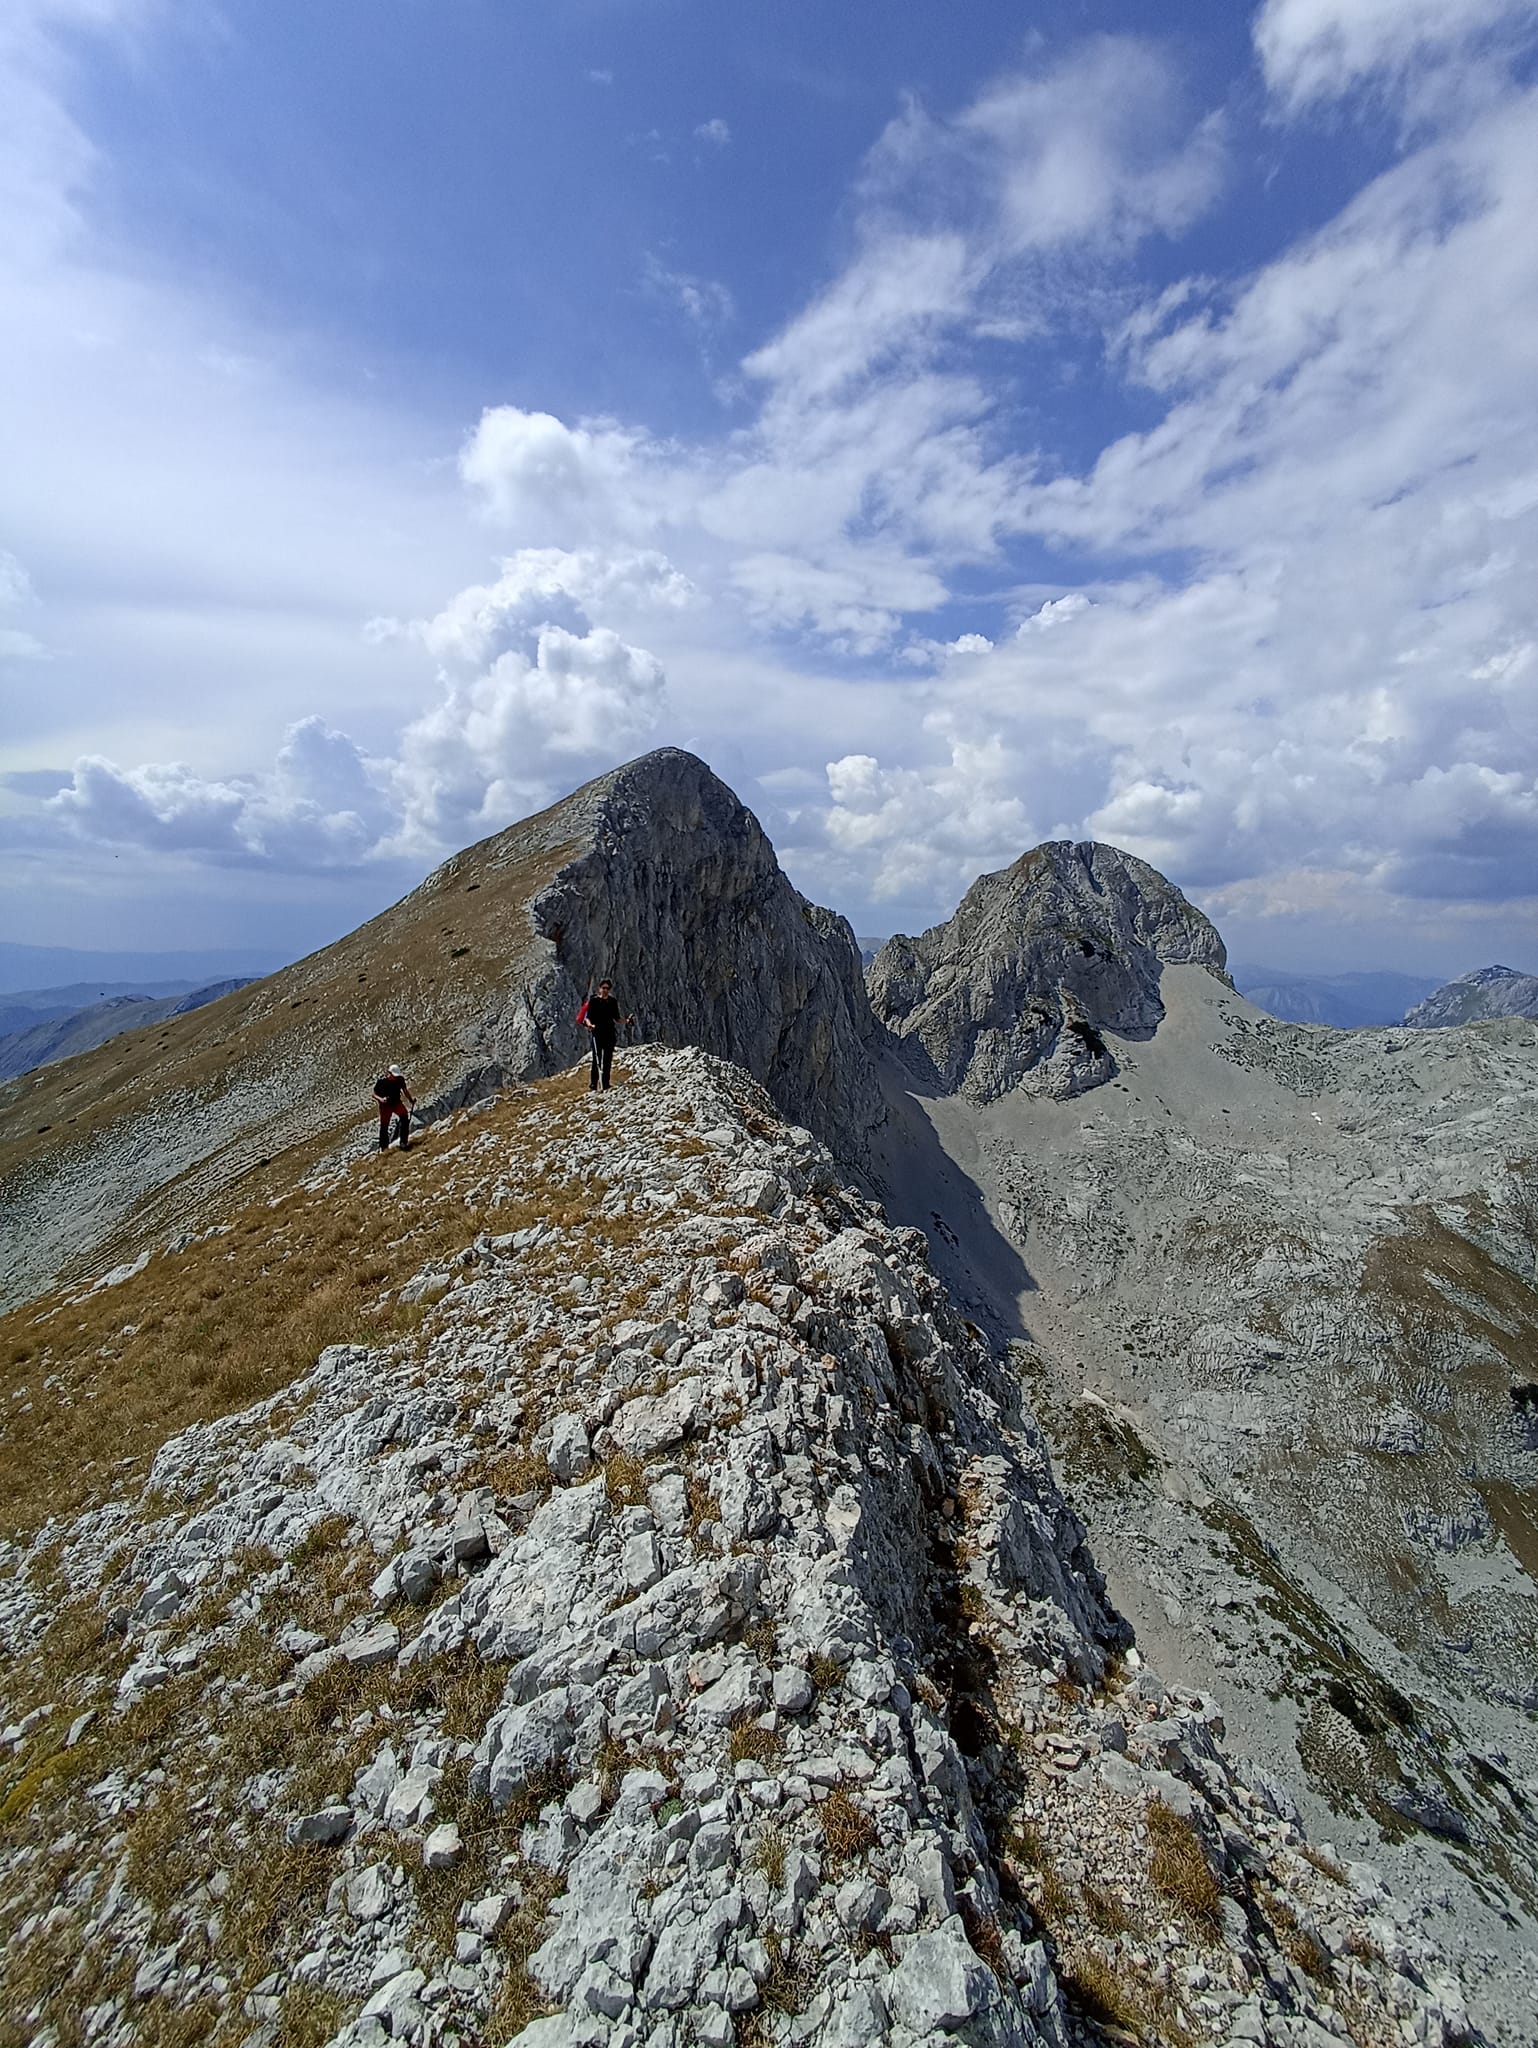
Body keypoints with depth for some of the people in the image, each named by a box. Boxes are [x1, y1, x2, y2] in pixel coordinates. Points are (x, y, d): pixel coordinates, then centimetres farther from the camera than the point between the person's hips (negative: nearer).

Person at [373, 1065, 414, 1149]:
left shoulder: (400, 1079, -11)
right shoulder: (381, 1081, -20)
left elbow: (405, 1090, 5)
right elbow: (374, 1094, -13)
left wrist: (411, 1099, -10)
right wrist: (381, 1099, -34)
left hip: (397, 1102, 2)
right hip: (385, 1105, -2)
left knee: (405, 1117, -23)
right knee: (384, 1126, 3)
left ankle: (404, 1142, -17)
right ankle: (382, 1147, 25)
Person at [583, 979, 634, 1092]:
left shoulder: (613, 1001, 11)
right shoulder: (593, 1001, 0)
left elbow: (617, 1018, 17)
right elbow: (587, 1017, -3)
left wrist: (627, 1020, -1)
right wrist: (589, 1024, -24)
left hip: (610, 1034, 4)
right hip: (597, 1033, -4)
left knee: (608, 1060, 6)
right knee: (597, 1060, -10)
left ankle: (606, 1085, 14)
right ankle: (592, 1085, -8)